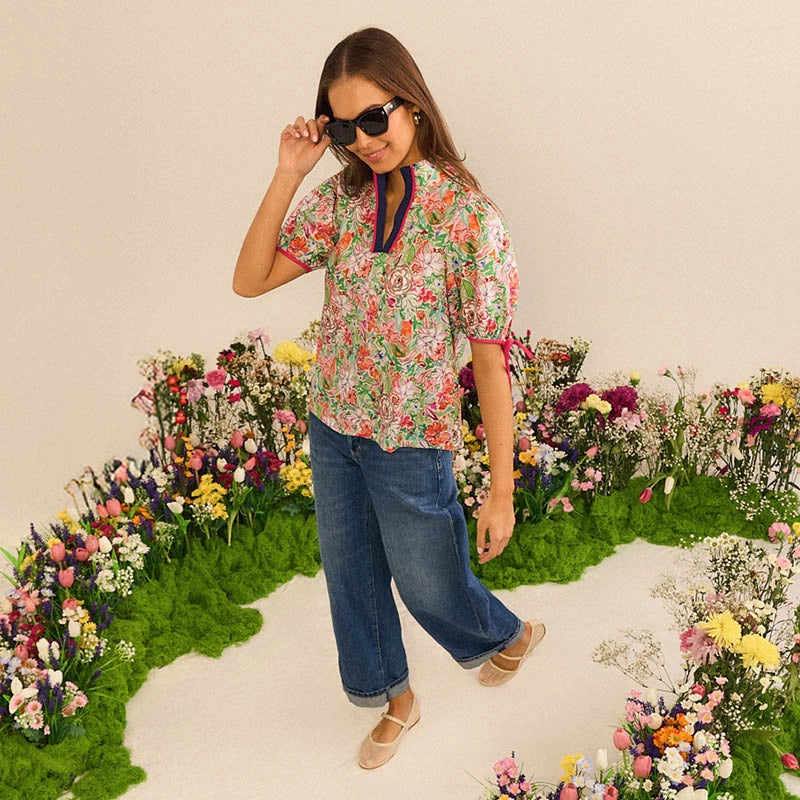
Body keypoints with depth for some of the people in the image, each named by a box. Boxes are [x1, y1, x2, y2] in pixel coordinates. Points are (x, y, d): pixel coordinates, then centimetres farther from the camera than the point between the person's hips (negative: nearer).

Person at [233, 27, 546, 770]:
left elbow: (490, 351, -17)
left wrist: (501, 487, -17)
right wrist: (287, 176, -14)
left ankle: (510, 637, 50)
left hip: (409, 443, -5)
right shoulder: (340, 198, -3)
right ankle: (392, 697, 47)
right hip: (331, 429, 5)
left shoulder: (468, 214, -17)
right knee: (350, 576, 21)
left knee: (429, 585, 16)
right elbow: (249, 280, -5)